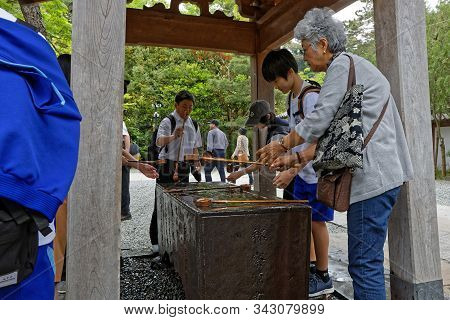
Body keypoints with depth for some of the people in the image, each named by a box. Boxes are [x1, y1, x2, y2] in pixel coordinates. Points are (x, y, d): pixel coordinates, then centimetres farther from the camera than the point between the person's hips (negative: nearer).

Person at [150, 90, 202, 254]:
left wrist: (196, 161, 7)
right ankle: (155, 241, 13)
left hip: (184, 168, 5)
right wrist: (174, 136, -43)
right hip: (167, 167, -5)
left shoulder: (194, 125, 12)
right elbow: (159, 142, -24)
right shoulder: (168, 121, -6)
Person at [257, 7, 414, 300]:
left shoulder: (343, 64, -7)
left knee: (364, 264, -5)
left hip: (372, 179, -11)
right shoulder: (355, 68, 24)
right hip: (377, 177, 11)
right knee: (367, 262, 17)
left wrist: (283, 145, 0)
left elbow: (319, 119, -16)